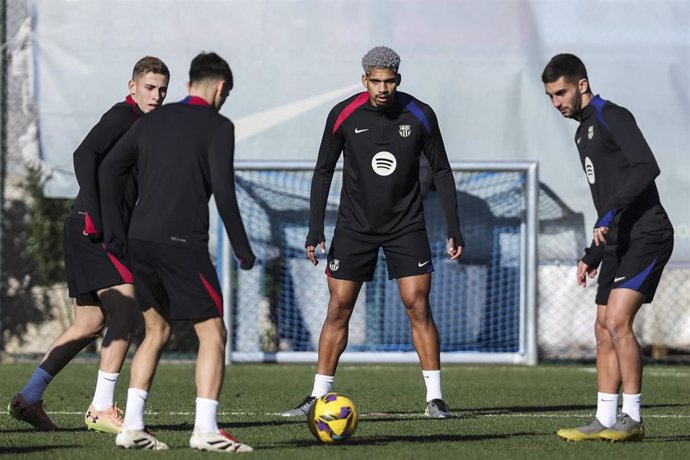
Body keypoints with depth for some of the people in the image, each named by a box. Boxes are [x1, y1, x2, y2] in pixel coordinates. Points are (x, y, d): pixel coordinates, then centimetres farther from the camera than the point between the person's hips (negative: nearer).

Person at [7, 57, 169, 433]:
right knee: (126, 312, -15)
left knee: (89, 325, 12)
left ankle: (28, 398, 15)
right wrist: (94, 216, -29)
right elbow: (84, 155, -23)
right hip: (93, 231, -10)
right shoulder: (122, 116, -9)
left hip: (105, 231, 10)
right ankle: (101, 409, -15)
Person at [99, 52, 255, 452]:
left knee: (157, 332, 19)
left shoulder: (154, 120, 16)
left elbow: (111, 169, 11)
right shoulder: (217, 126, -2)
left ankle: (132, 426, 12)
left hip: (140, 240, 7)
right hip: (182, 242, -7)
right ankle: (206, 430, -9)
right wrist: (241, 247, -4)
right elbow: (223, 188, -11)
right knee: (213, 333, 0)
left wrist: (116, 232, 14)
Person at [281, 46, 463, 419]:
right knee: (339, 308, -1)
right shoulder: (343, 115, -8)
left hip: (406, 225, 0)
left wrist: (454, 230, -1)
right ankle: (318, 397, 6)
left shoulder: (419, 116, -7)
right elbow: (323, 171, 1)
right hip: (355, 226, 0)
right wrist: (315, 230, -6)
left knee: (418, 306, -9)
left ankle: (434, 398, -4)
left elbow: (441, 171, 3)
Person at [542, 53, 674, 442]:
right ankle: (605, 420, 10)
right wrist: (592, 256, 26)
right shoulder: (584, 132, 22)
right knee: (604, 330, 7)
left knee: (618, 322, -17)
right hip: (619, 242, 10)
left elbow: (646, 167, -23)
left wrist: (610, 215, -26)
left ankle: (632, 418, -12)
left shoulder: (612, 117, -8)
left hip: (646, 235, -10)